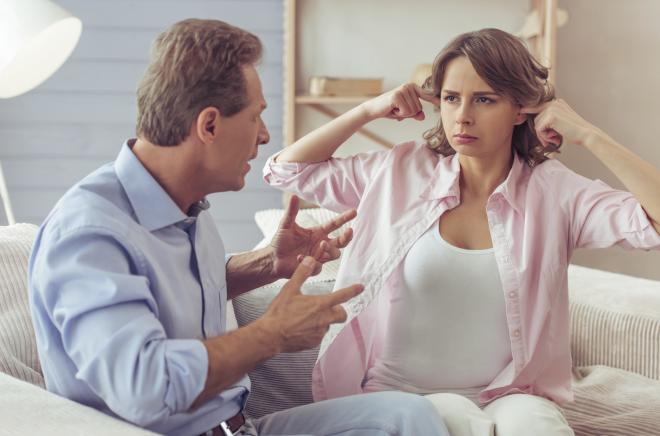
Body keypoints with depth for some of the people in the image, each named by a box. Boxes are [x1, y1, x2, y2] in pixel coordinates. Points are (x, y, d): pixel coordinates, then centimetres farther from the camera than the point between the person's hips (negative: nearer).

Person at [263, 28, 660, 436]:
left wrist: (589, 136, -15)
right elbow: (286, 169, 10)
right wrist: (367, 111, 1)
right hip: (401, 395, 1)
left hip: (511, 397, 0)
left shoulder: (554, 191, -3)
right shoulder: (400, 173, 4)